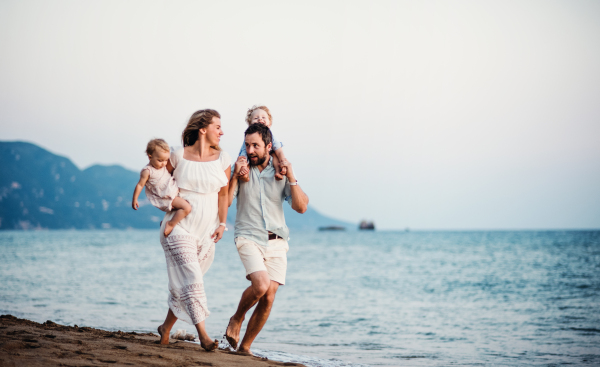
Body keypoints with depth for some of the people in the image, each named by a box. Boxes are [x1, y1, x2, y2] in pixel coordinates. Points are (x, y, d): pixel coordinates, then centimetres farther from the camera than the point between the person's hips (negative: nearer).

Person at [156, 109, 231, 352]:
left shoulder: (222, 159, 4)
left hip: (206, 231, 4)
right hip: (180, 228, -4)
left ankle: (166, 327, 29)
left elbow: (223, 195, 5)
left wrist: (222, 224, -4)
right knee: (192, 280, -16)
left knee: (184, 282, 10)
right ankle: (203, 336, -19)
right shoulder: (179, 156, -4)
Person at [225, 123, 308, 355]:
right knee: (261, 285, -24)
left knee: (269, 297, -7)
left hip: (276, 242, 2)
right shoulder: (241, 169, 3)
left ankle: (245, 347, 8)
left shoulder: (281, 172, 6)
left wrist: (290, 177, -11)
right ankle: (236, 319, 6)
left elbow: (301, 207, -1)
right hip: (249, 238, -2)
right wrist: (235, 175, -13)